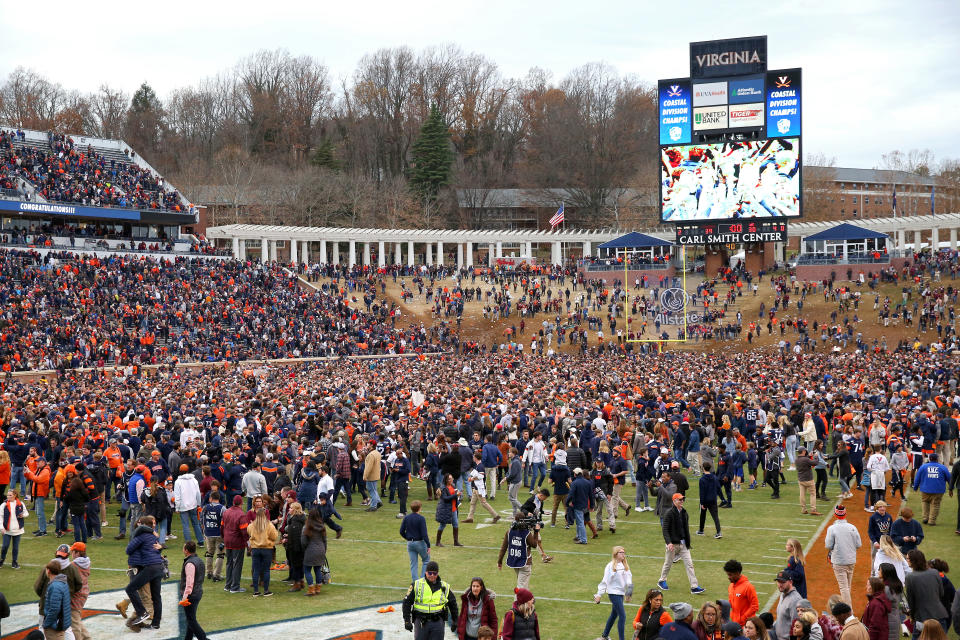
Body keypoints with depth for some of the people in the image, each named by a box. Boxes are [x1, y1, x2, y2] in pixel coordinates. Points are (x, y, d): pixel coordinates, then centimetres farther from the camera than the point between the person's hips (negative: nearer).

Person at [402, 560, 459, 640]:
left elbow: (453, 603, 20)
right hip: (421, 622, -1)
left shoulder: (444, 587, 7)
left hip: (438, 622, 1)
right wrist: (407, 621, -3)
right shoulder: (417, 585, 2)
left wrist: (455, 621, 18)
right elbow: (407, 602, 3)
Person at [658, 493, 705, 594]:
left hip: (683, 544, 5)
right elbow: (665, 529, -15)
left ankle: (694, 587, -5)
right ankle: (662, 581, 31)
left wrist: (688, 542, 17)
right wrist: (668, 542, -25)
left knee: (689, 564, -3)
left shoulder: (684, 513, 9)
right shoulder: (669, 514, -11)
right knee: (668, 563, 9)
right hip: (673, 544, -5)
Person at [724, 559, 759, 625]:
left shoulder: (748, 587, -13)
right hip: (734, 623, 7)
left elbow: (755, 607, -13)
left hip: (744, 624, -7)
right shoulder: (730, 586, 10)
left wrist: (742, 619, -15)